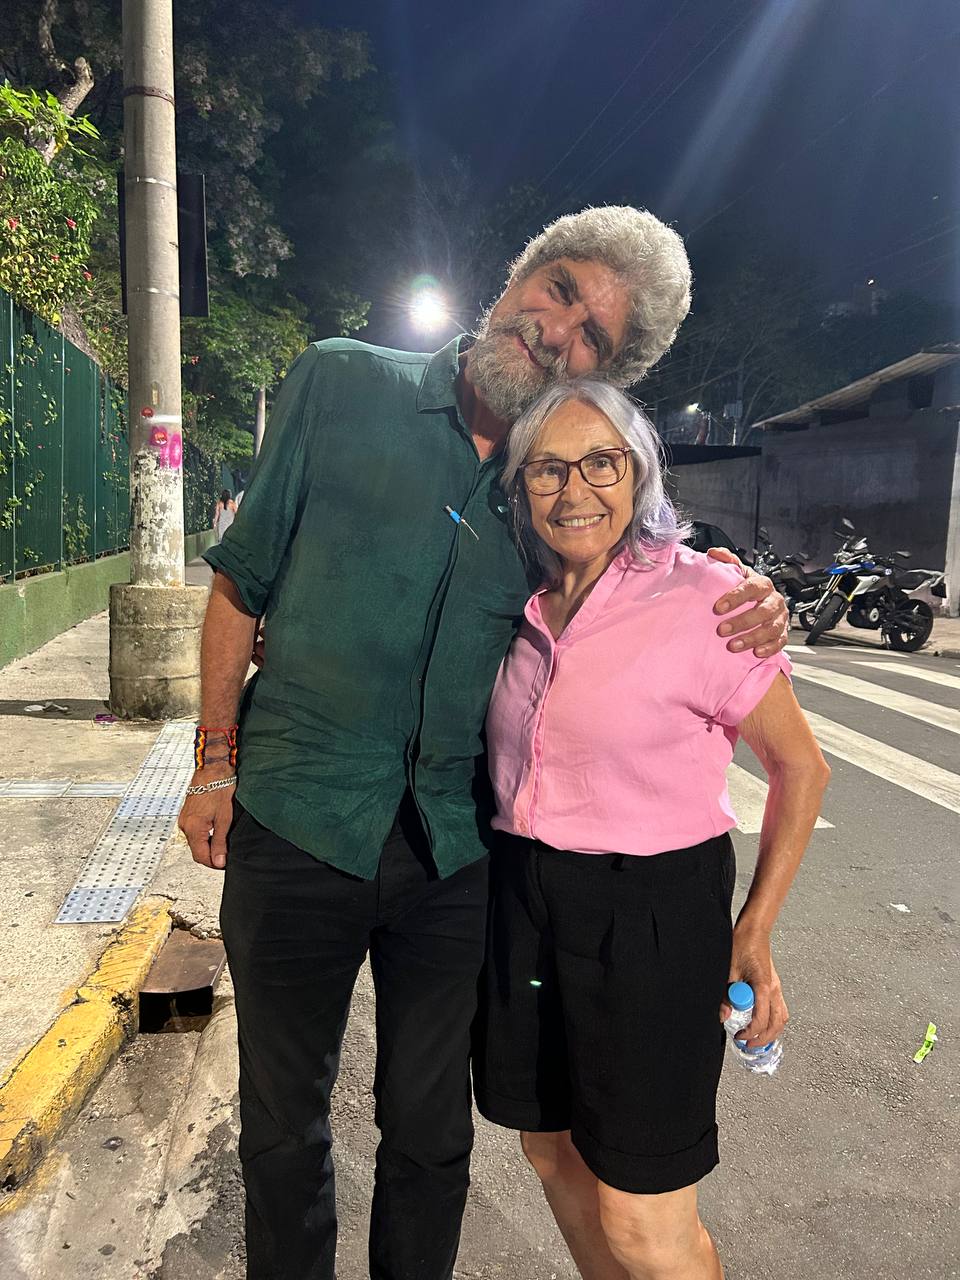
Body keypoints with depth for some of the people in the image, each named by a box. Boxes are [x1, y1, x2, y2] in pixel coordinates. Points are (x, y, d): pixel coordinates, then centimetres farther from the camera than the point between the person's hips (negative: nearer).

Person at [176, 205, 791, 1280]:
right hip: (295, 824, -1)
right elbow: (245, 578, 1)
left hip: (455, 850, 1)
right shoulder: (340, 385, -3)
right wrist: (216, 761, -1)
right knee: (283, 1125, 18)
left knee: (430, 1130, 19)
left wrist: (741, 611, -11)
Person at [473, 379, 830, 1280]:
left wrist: (754, 933, -4)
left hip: (652, 916, -6)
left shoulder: (701, 596, -14)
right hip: (524, 901, 6)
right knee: (552, 1151, 21)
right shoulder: (525, 607, 3)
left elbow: (800, 767, -5)